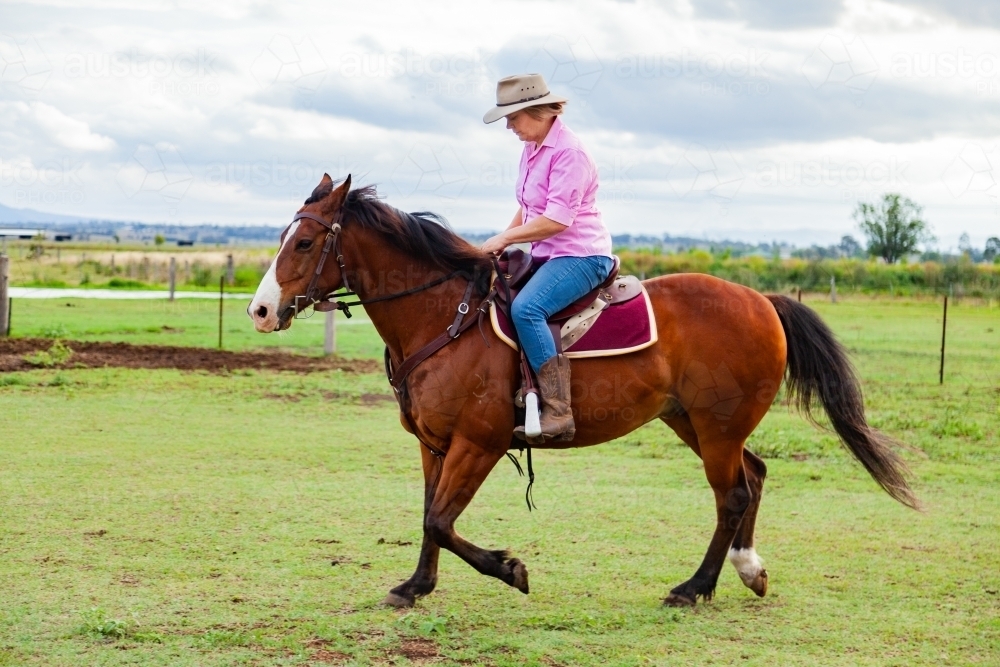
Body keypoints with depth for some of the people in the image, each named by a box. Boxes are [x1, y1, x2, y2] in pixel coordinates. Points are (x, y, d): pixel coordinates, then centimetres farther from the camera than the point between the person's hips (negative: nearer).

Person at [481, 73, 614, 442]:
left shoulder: (569, 152, -17)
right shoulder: (532, 149, 12)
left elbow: (556, 220, -23)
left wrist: (505, 238, -16)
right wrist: (503, 240, 7)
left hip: (581, 255, -11)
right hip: (547, 255, 11)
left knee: (525, 308, -33)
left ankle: (558, 413, -36)